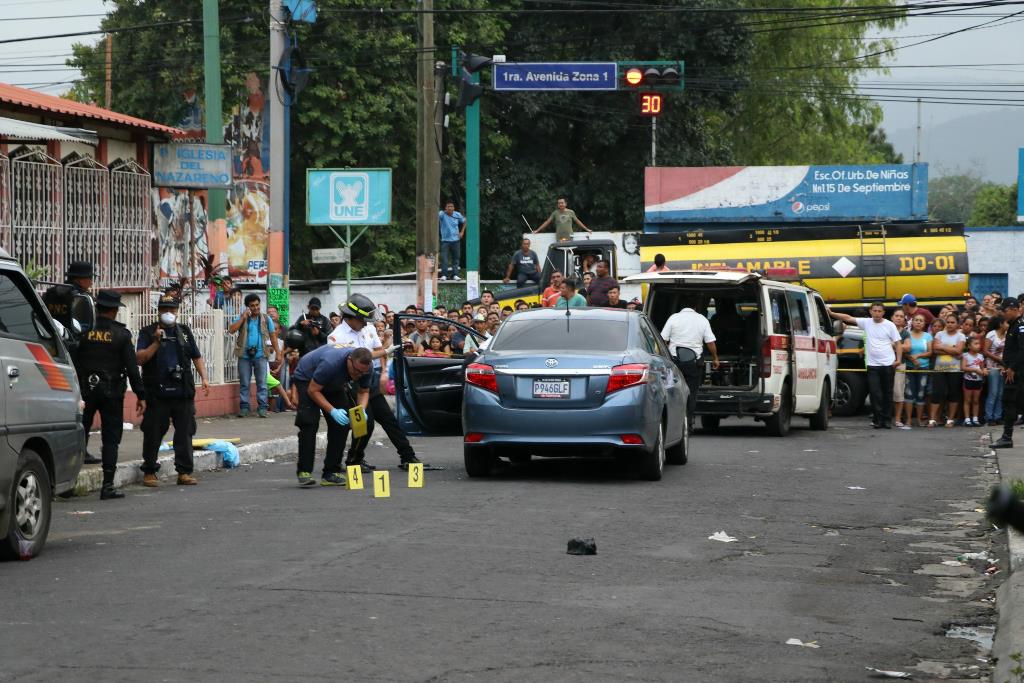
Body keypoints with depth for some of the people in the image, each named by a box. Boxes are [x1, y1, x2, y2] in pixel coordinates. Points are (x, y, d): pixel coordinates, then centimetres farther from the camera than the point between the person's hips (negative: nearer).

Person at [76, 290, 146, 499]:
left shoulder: (84, 331, -2)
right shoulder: (121, 334, -4)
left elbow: (73, 363, 0)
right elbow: (132, 367, -5)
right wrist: (141, 395, 0)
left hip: (85, 390, 1)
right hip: (112, 392, -1)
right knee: (111, 438, 4)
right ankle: (108, 486, 0)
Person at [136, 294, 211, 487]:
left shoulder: (184, 332, 16)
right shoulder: (148, 332, 4)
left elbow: (197, 357, 20)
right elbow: (140, 359, -6)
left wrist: (204, 377, 8)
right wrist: (156, 342, -14)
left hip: (183, 392, 3)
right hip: (157, 393, -3)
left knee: (185, 433, 2)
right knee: (153, 434, 1)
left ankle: (184, 472, 8)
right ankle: (149, 472, 11)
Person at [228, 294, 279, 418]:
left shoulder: (266, 319, 7)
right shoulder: (242, 318, 7)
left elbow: (273, 336, 7)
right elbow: (231, 330, -6)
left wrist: (278, 353, 0)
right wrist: (243, 318, -10)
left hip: (260, 355, -1)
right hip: (245, 355, 1)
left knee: (262, 383, -1)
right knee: (244, 384, 4)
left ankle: (262, 408, 1)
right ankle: (244, 408, 8)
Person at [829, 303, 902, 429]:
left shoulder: (889, 325, -1)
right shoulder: (866, 323, 4)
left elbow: (898, 343, 0)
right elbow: (848, 318, 1)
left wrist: (898, 359, -12)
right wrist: (831, 313, -8)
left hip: (888, 364, -1)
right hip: (872, 365, 1)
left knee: (887, 394, 5)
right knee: (875, 394, -3)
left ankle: (887, 420, 11)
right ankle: (878, 419, 3)